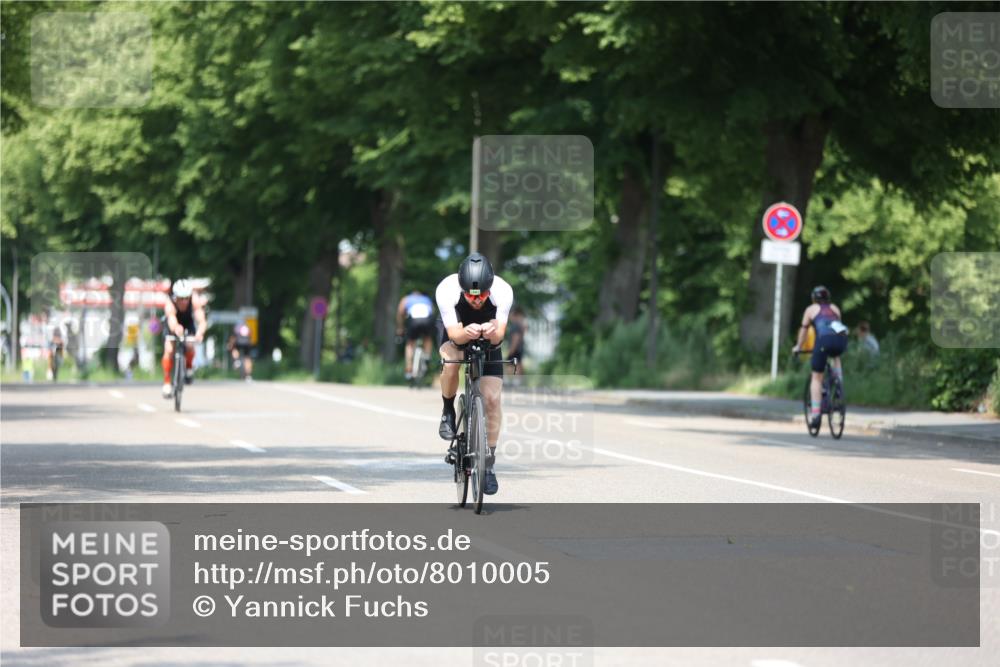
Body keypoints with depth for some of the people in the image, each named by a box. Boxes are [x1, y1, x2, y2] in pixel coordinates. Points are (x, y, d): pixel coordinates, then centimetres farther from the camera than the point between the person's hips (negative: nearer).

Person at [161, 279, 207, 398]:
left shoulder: (195, 303, -34)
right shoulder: (170, 305, -38)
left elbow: (202, 321, -46)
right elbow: (172, 321, -57)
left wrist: (200, 333, -68)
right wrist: (176, 328, -81)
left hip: (188, 325, 1)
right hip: (172, 327, -1)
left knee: (190, 347, -24)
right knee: (169, 350, -21)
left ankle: (188, 368, 7)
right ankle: (166, 383, -11)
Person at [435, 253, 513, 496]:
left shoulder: (503, 291, -34)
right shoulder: (446, 290, -36)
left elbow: (500, 335, -33)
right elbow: (454, 334, -34)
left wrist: (492, 331, -56)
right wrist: (466, 333, -56)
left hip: (489, 337, 1)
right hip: (456, 331, -1)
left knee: (492, 399, -10)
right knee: (451, 360, -35)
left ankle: (489, 464, 4)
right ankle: (448, 412, -6)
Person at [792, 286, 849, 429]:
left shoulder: (811, 310, 23)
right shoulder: (835, 309, 31)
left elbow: (804, 330, 29)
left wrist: (798, 346, 43)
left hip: (824, 338, -3)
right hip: (842, 338, 3)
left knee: (816, 377, 6)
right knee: (835, 357, 38)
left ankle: (815, 412, -3)